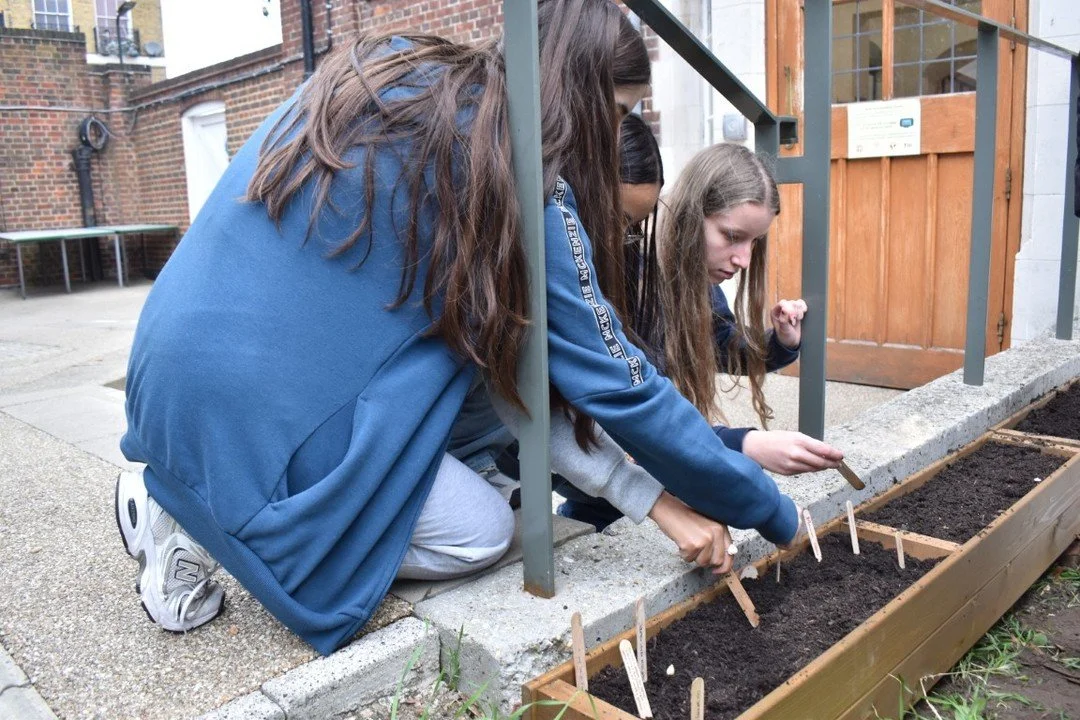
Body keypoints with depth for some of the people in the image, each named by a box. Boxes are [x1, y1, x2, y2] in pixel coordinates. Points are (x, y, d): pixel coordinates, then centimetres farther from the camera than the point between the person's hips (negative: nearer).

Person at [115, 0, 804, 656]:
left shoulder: (373, 78, 11)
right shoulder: (520, 182, -13)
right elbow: (617, 382, -9)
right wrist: (773, 511, 6)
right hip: (248, 413, -8)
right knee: (481, 534, 6)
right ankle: (202, 525, 4)